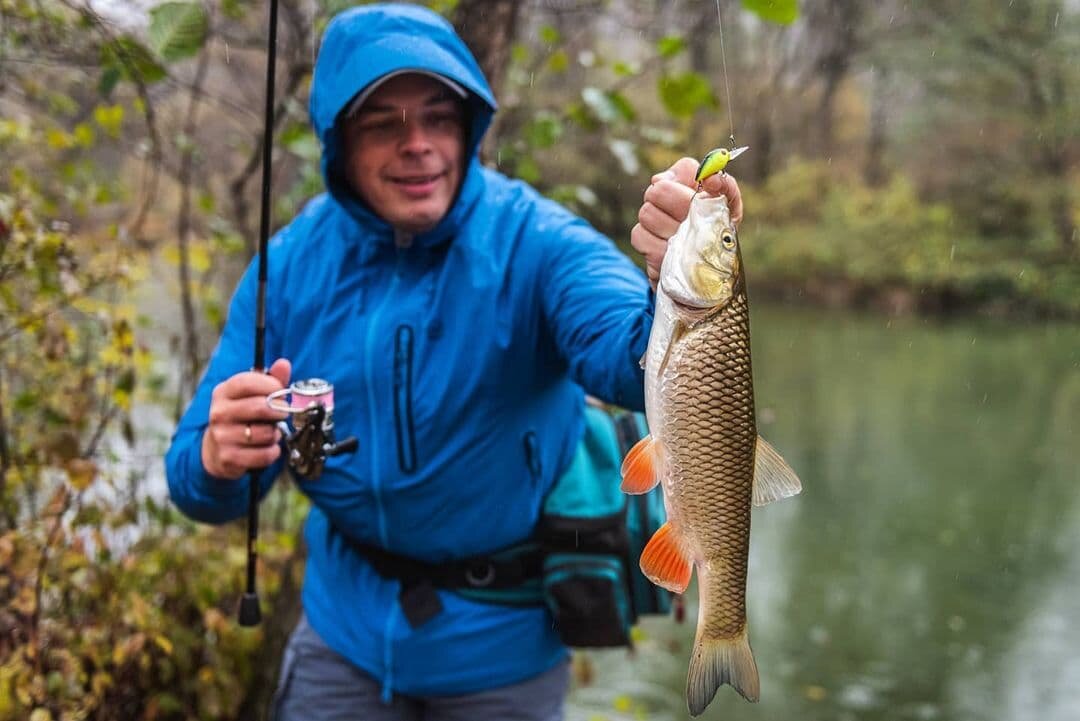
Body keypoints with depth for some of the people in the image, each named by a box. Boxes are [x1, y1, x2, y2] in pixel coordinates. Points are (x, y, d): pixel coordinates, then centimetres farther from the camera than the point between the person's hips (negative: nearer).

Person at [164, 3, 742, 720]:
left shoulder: (533, 243, -19)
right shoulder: (291, 263, -10)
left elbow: (635, 363, -38)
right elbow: (201, 488, -8)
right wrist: (218, 459, -32)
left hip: (503, 641, -2)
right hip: (348, 626, 2)